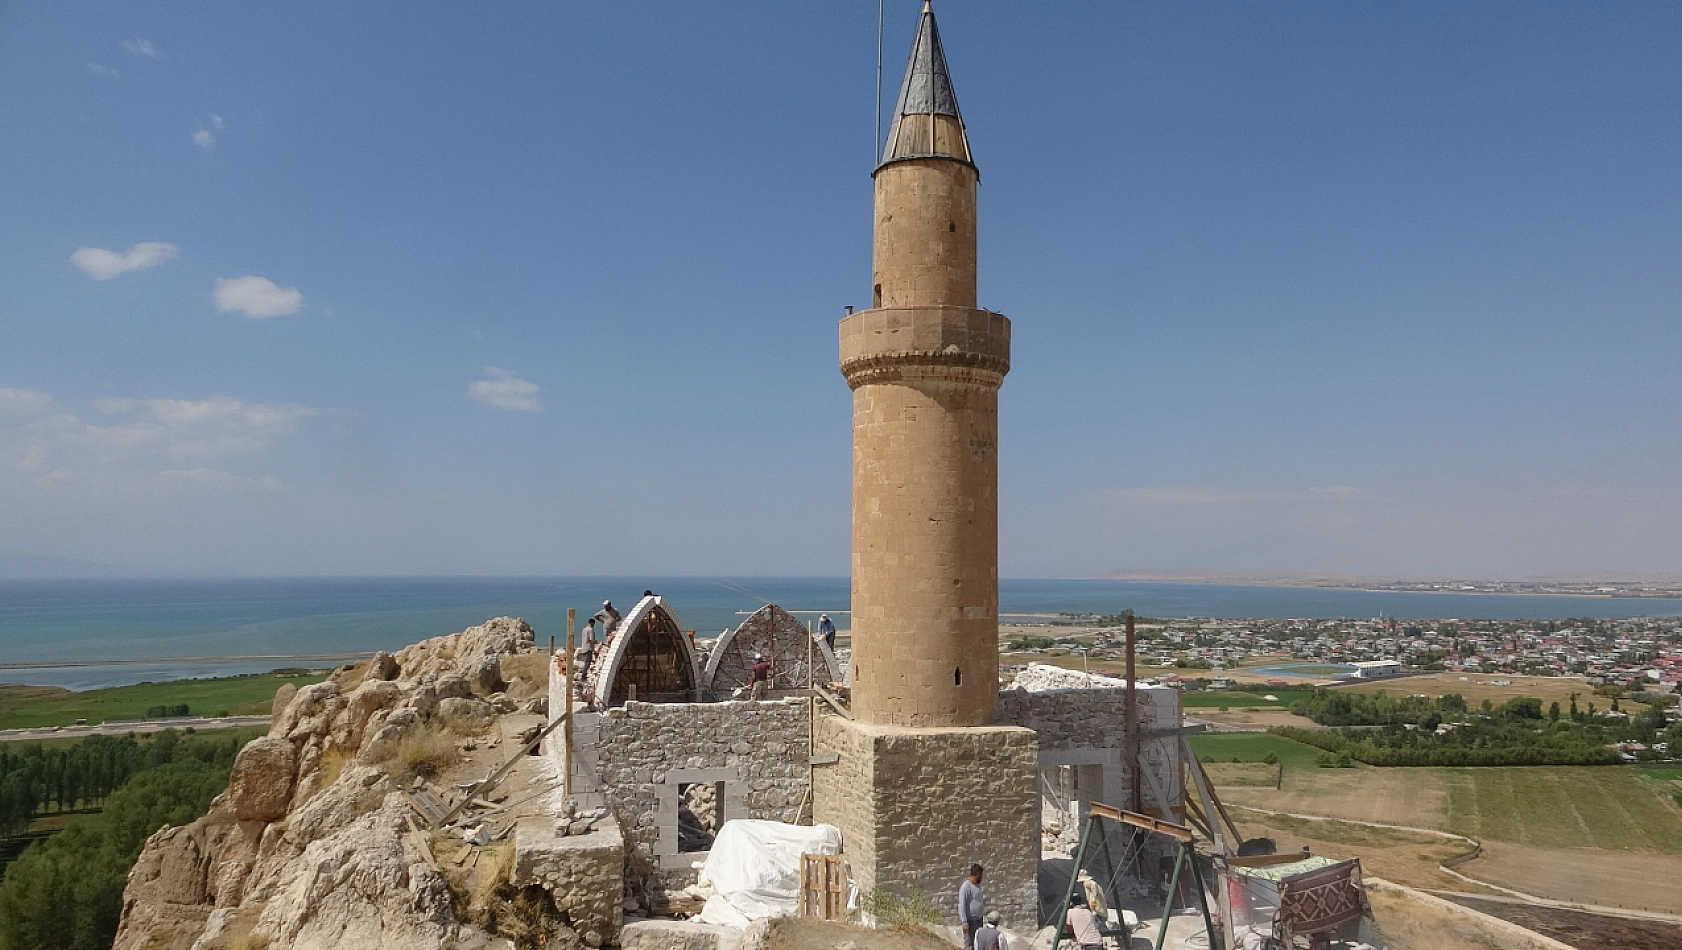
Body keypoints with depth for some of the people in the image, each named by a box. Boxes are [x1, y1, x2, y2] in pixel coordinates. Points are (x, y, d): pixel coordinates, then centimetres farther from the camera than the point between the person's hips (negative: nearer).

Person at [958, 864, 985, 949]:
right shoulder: (965, 886, -16)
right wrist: (965, 922, -21)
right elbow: (962, 905, -19)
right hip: (970, 921, -9)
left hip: (979, 920, 9)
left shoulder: (977, 885, 11)